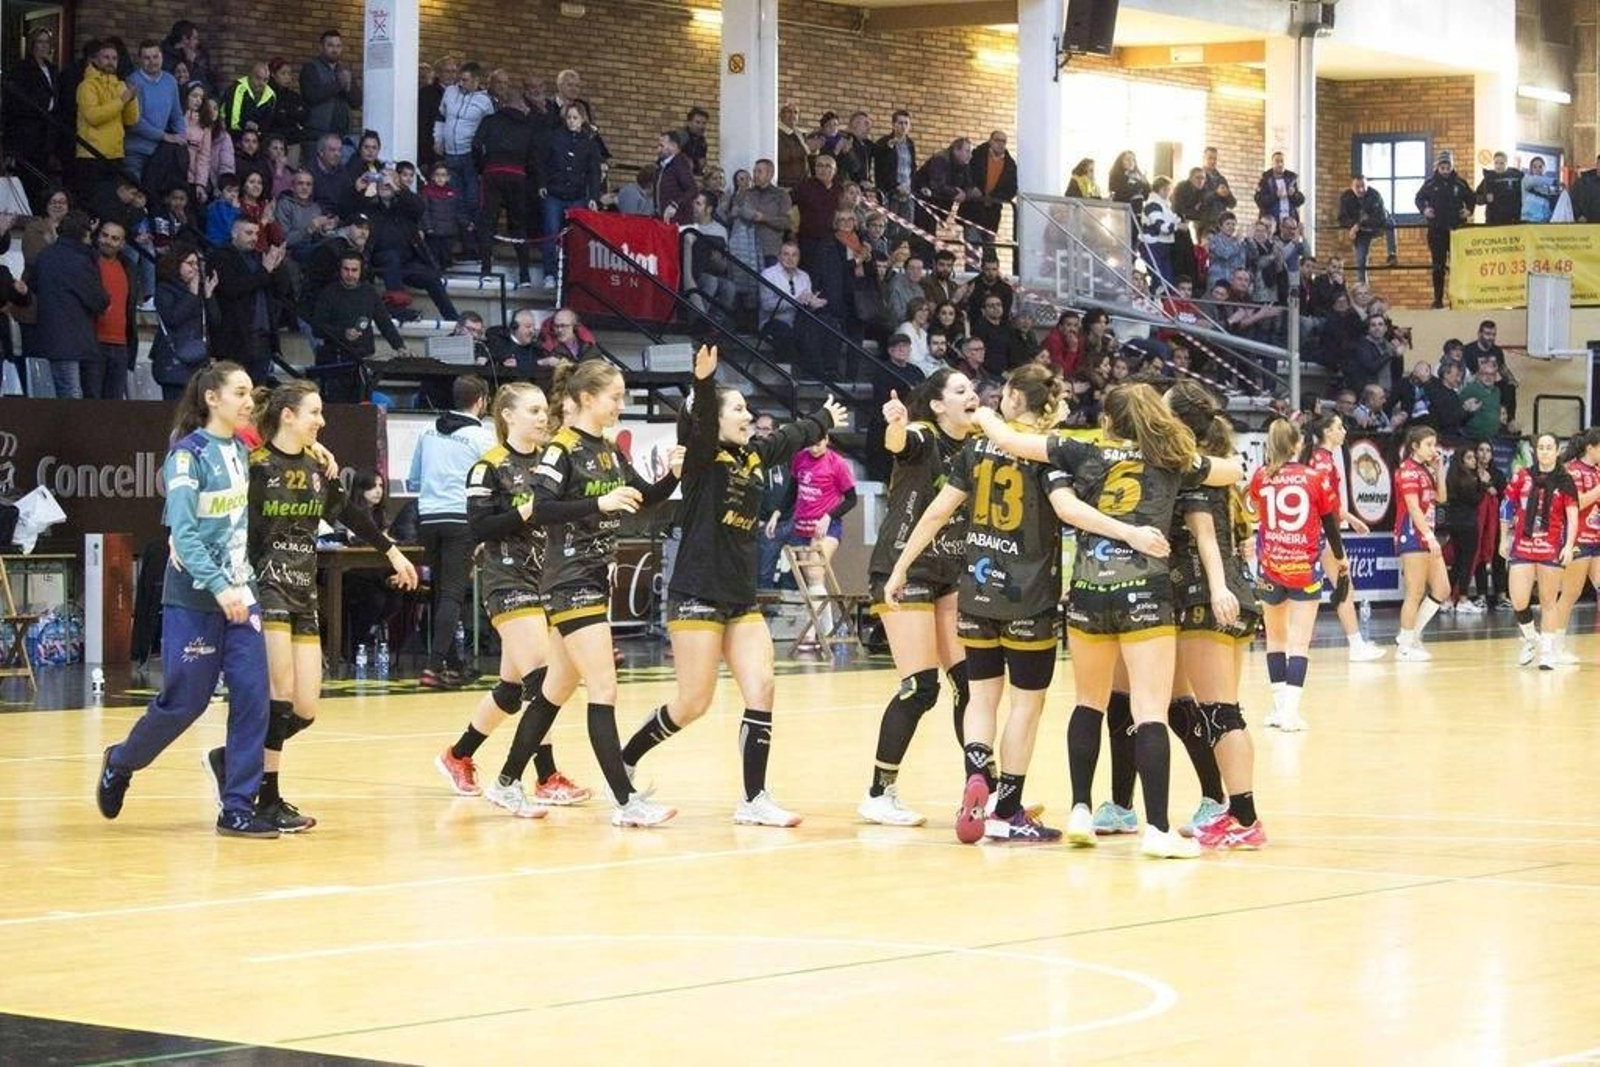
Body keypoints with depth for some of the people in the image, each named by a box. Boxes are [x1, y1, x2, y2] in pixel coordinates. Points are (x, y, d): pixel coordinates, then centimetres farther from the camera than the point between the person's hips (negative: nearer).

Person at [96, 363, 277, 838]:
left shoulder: (241, 450, 8)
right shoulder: (188, 454, -13)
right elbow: (183, 532, -21)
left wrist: (244, 585, 13)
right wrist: (219, 587, -30)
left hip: (240, 595, 6)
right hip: (194, 599, -6)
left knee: (252, 696, -4)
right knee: (184, 701, 2)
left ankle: (238, 808, 2)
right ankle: (120, 763, 29)